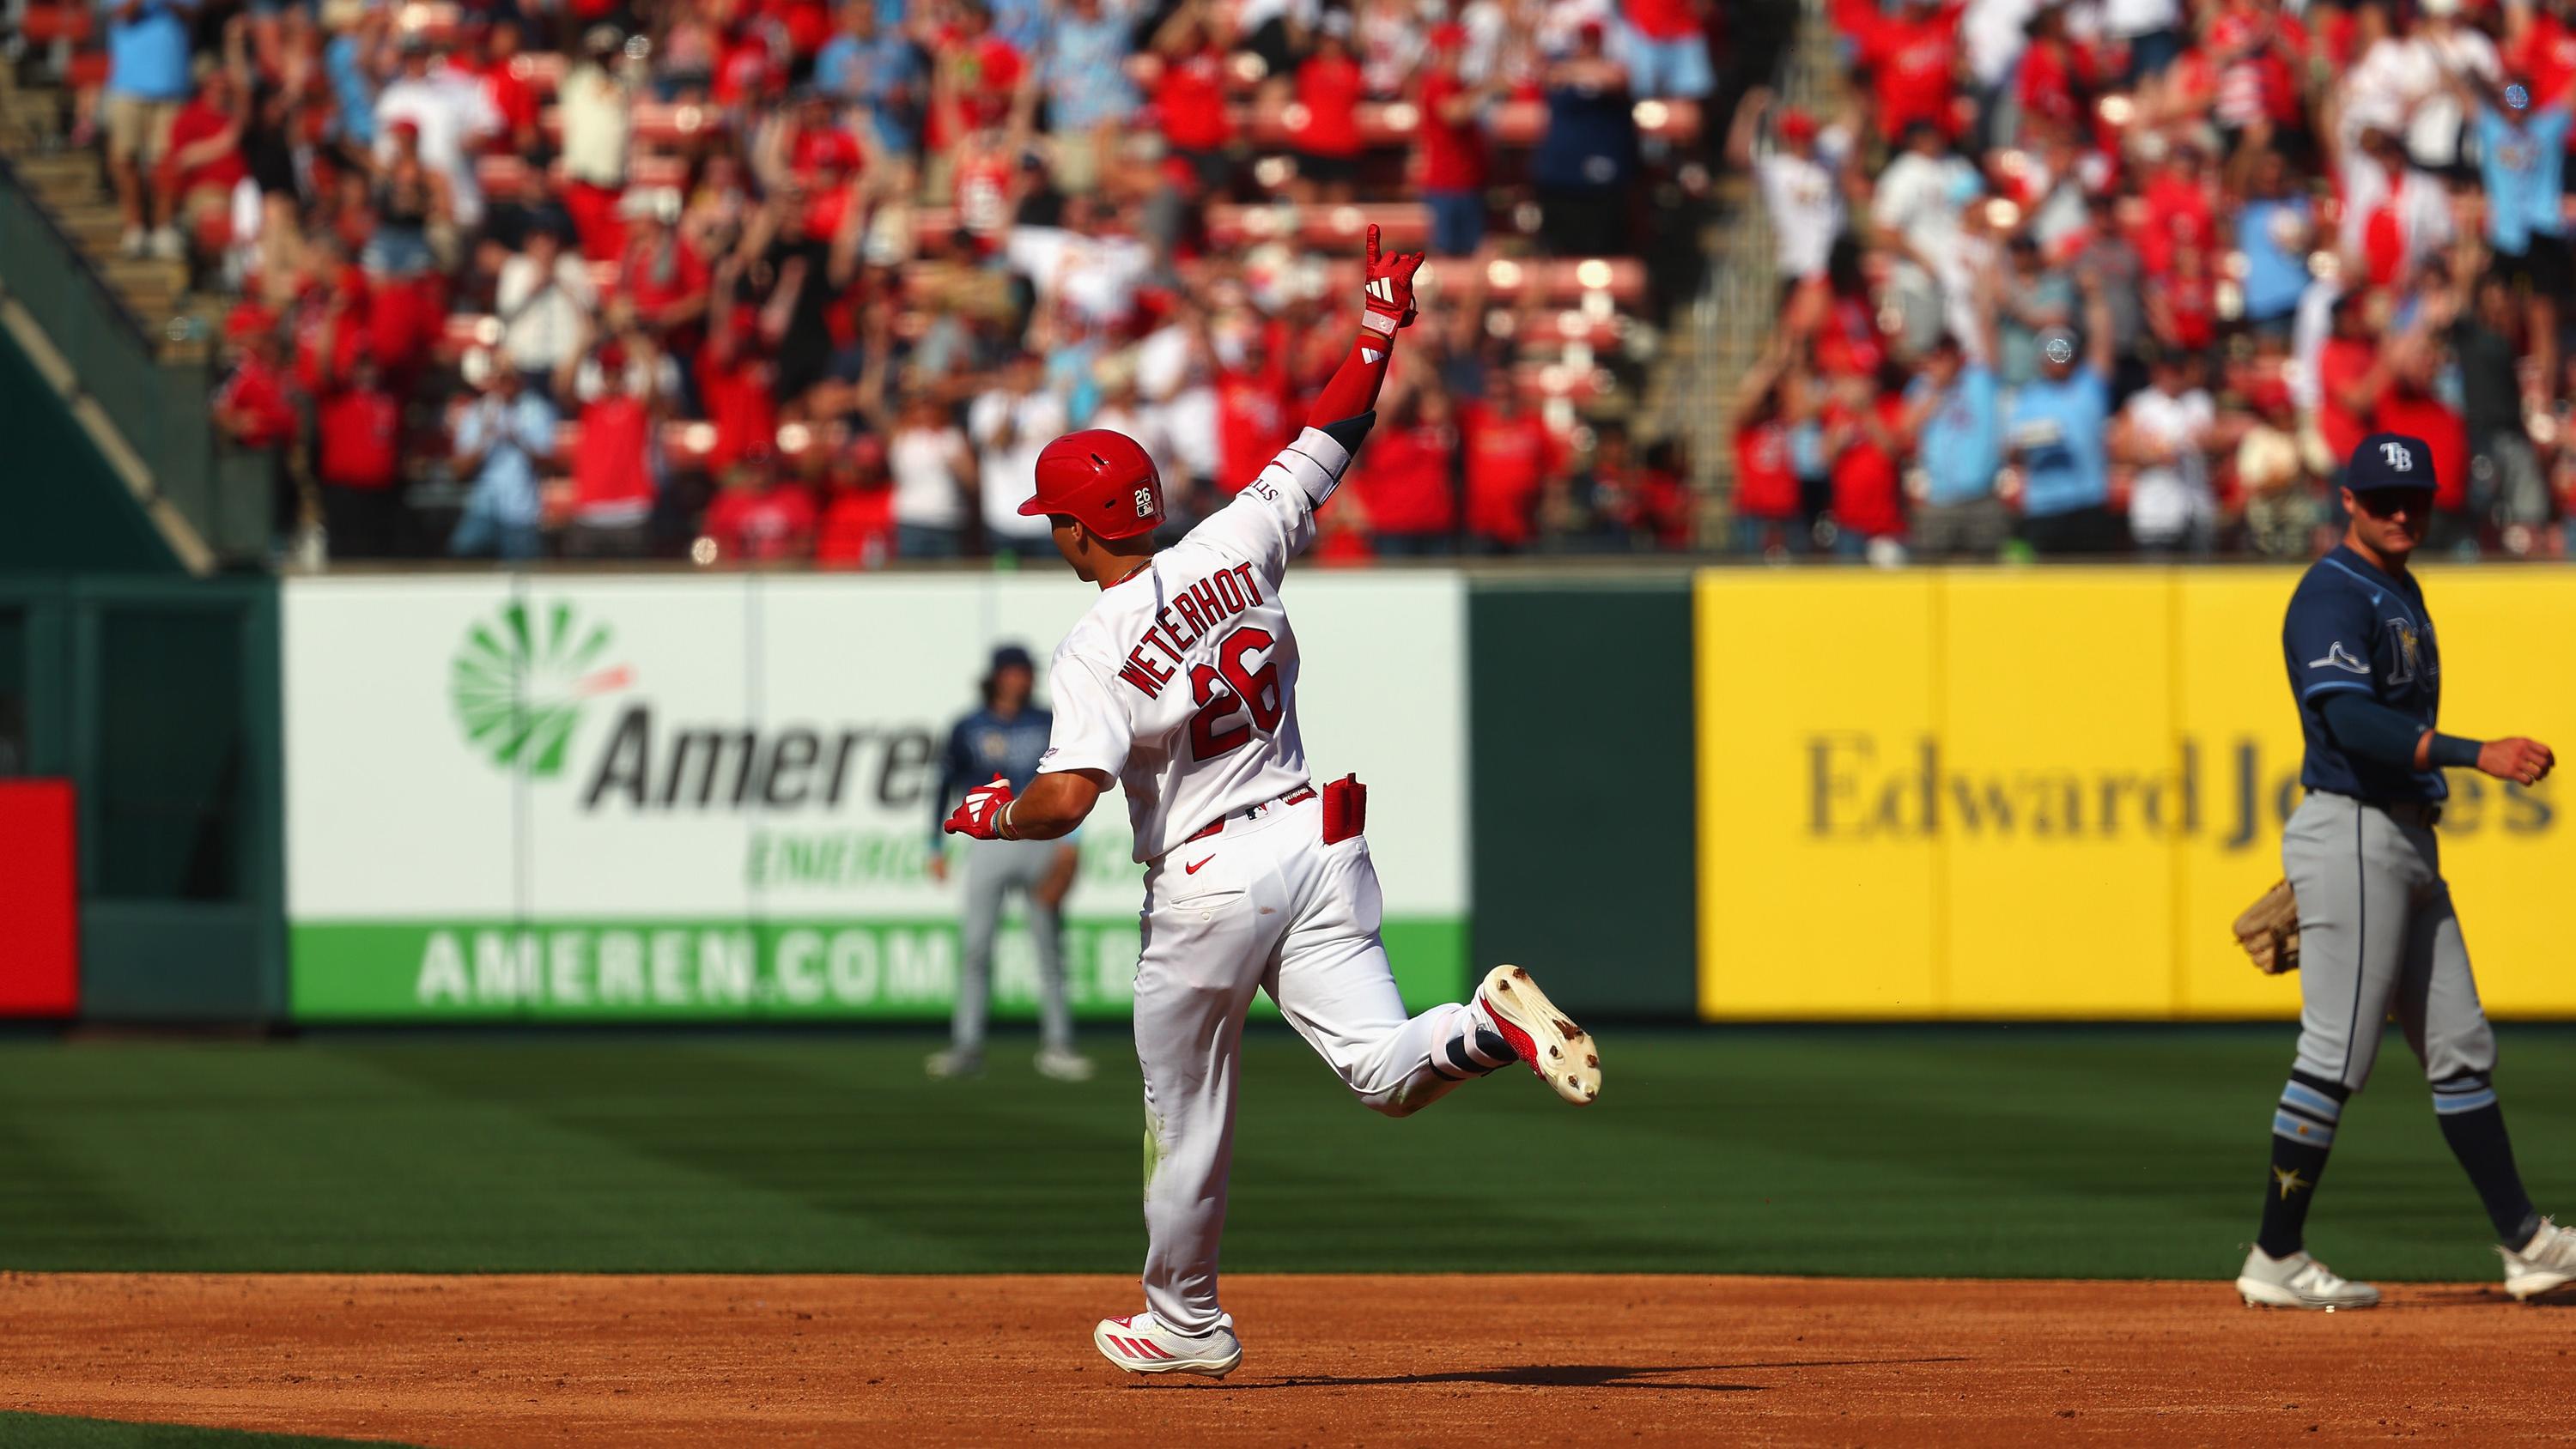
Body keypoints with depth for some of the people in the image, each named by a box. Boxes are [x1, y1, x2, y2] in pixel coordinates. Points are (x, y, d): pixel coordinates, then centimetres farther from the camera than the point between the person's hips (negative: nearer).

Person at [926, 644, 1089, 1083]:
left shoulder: (1050, 725, 7)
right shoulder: (968, 730, 6)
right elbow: (947, 788, 10)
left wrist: (1070, 839, -9)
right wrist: (936, 848, 6)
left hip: (1042, 844, 0)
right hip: (988, 845, 0)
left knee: (1049, 948, -1)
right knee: (974, 949, -6)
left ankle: (1056, 1045, 3)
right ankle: (967, 1044, -4)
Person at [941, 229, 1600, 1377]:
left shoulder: (1095, 650, -13)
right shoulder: (1233, 549, 1)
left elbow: (1067, 797, -22)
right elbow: (1328, 442, 9)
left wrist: (990, 814, -2)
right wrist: (1378, 331, 18)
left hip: (1207, 882, -5)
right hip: (1315, 841, 5)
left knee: (1187, 1109, 13)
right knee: (1387, 1074, -2)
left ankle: (1186, 1319, 26)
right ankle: (1492, 1024, -32)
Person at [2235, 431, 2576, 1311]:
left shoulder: (2400, 593, 18)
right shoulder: (2333, 596, -13)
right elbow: (2351, 720, -28)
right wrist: (2479, 756, -35)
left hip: (2408, 843, 10)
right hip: (2354, 835, -10)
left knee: (2459, 1048, 10)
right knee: (2336, 1056, -7)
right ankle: (2276, 1261, -1)